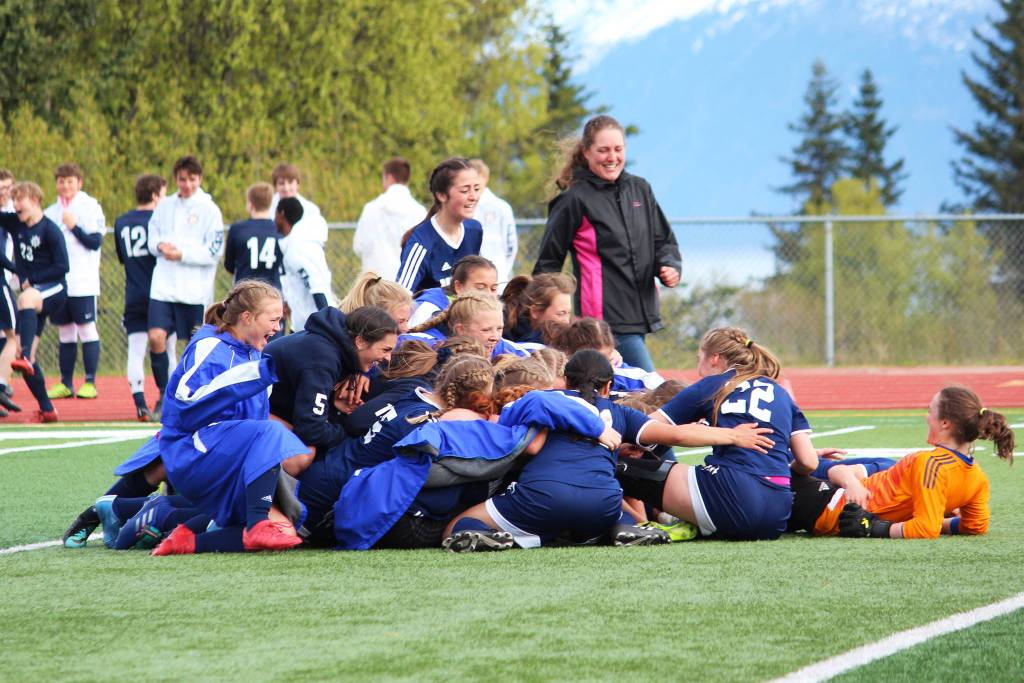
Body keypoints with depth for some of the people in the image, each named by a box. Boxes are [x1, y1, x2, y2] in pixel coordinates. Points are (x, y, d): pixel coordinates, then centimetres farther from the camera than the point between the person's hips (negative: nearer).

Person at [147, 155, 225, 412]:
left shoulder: (209, 210, -3)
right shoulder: (164, 207, 9)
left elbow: (214, 252, -8)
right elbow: (152, 238, 13)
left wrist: (182, 254, -15)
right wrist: (161, 246, -9)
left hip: (196, 291, -2)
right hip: (164, 285, 2)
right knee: (156, 337, -12)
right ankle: (164, 394, 1)